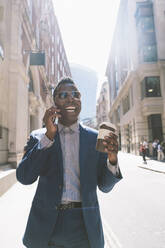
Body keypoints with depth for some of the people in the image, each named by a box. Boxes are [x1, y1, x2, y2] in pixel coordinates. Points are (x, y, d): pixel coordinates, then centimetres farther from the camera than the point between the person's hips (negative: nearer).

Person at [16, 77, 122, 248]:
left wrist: (112, 160, -20)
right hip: (46, 223, 0)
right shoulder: (39, 136, -1)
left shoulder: (95, 138, -1)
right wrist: (49, 136, -18)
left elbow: (105, 186, 1)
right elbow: (24, 178, -11)